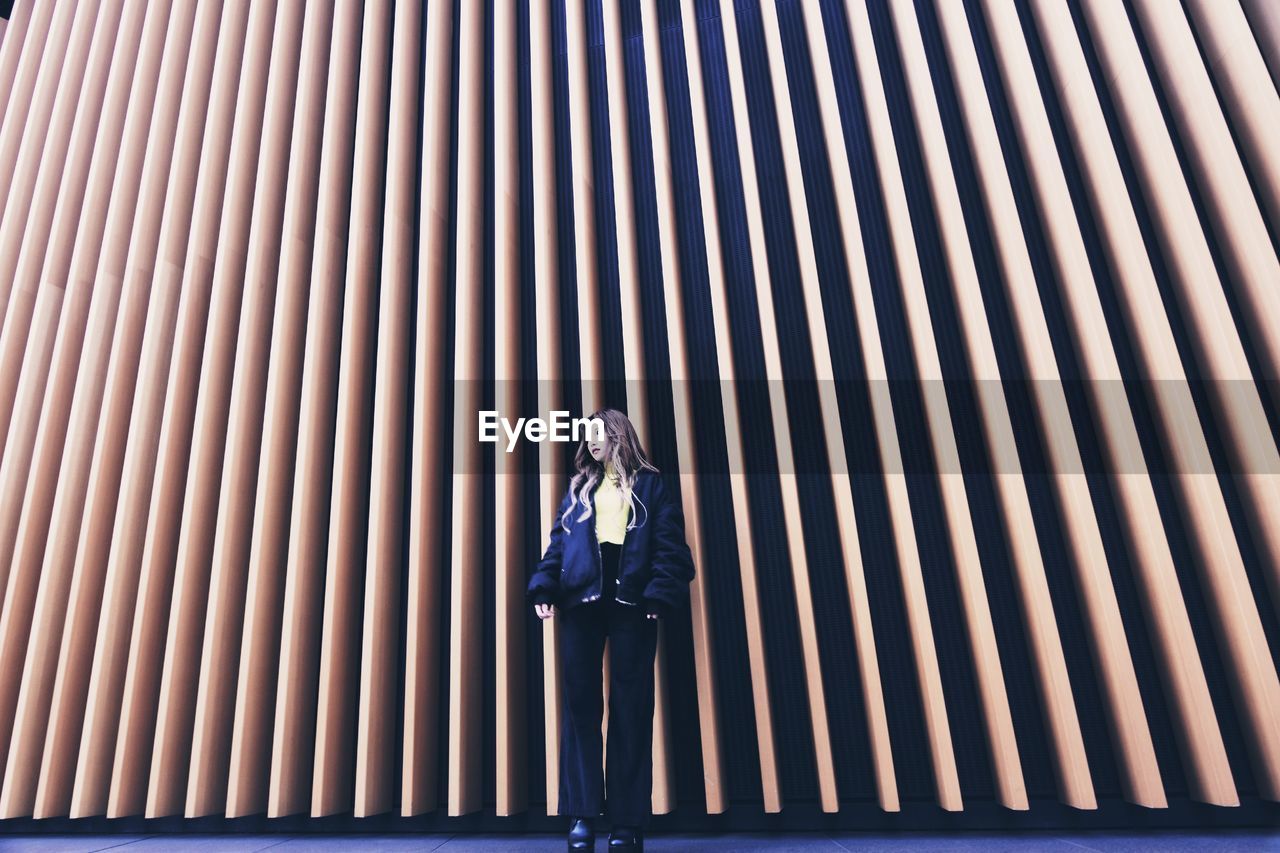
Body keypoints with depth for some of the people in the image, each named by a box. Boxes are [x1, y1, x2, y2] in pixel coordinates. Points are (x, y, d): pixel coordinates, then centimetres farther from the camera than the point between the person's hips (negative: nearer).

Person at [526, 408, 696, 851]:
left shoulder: (650, 486, 8)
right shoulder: (577, 489, 17)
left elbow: (669, 546, -1)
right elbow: (558, 543, 9)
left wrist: (660, 595, -14)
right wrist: (544, 588, -6)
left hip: (632, 603, -3)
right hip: (581, 600, 3)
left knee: (630, 708, 3)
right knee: (580, 702, 3)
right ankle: (582, 812, 15)